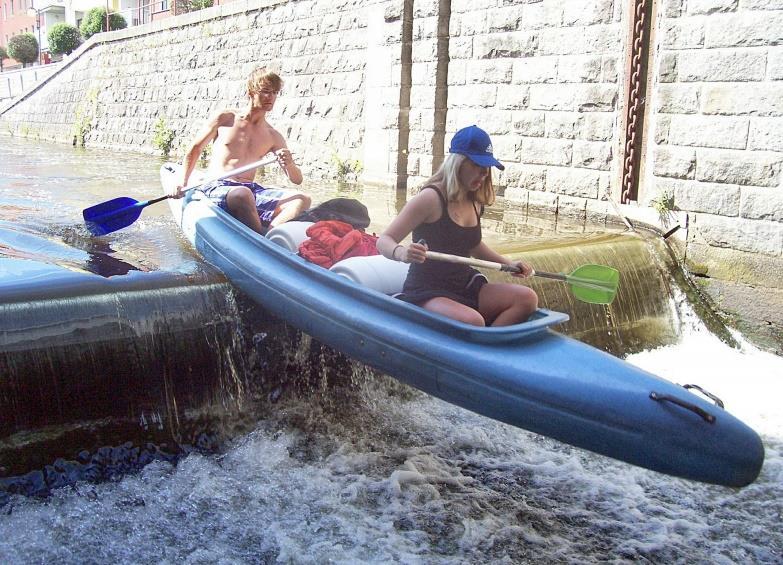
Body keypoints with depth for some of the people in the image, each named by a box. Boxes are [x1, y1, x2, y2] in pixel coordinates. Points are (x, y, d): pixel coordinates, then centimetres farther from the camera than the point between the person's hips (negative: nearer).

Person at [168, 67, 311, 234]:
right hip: (217, 188, -4)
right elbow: (196, 148, 17)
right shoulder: (224, 118, 7)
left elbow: (297, 180, 10)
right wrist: (183, 183, 7)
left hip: (251, 190, 4)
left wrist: (289, 164, -14)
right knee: (242, 194, -41)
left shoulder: (273, 137, 13)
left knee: (302, 199, -21)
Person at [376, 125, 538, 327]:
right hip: (426, 293, -8)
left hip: (464, 287, 8)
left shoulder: (474, 202, 9)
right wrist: (401, 253, -39)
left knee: (527, 298, -14)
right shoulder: (432, 198, -13)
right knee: (473, 321, -37)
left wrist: (508, 263, 16)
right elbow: (384, 241, -15)